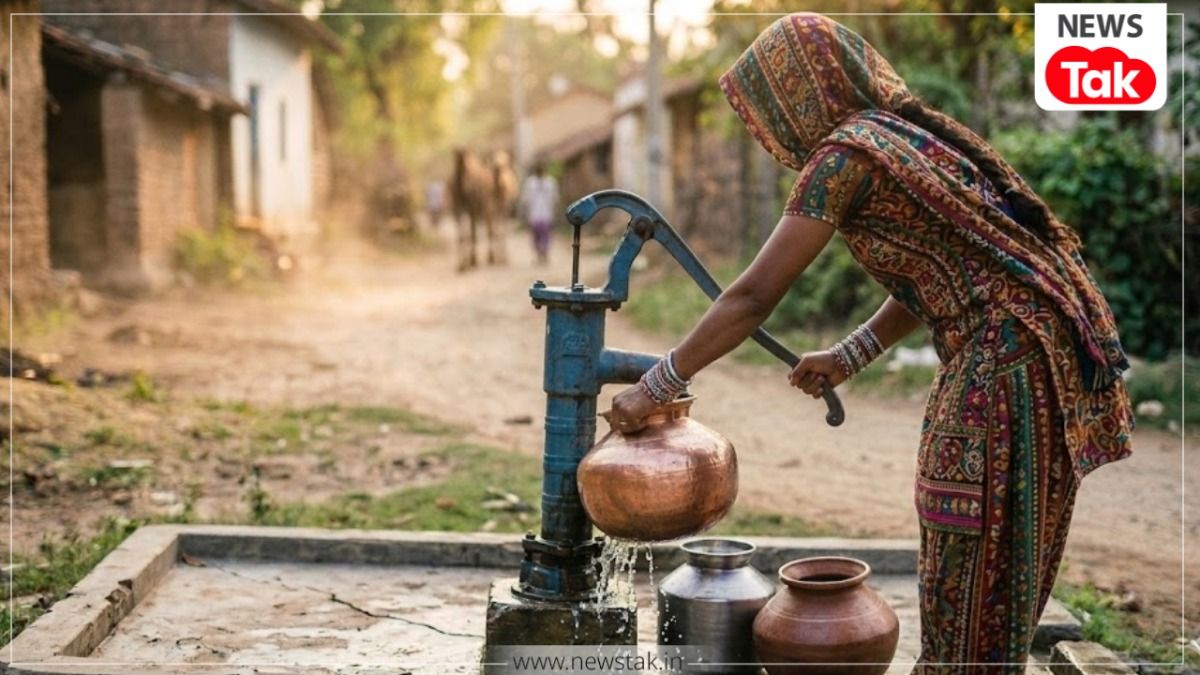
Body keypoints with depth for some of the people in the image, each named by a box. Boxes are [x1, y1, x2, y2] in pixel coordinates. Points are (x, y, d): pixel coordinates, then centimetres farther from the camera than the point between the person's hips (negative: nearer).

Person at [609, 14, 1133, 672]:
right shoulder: (906, 132, 17)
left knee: (972, 569, 2)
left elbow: (752, 297, -11)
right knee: (997, 565, 19)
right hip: (1037, 344, 9)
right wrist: (847, 357, 20)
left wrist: (655, 387, -3)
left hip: (1005, 359, -9)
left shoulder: (845, 154, -10)